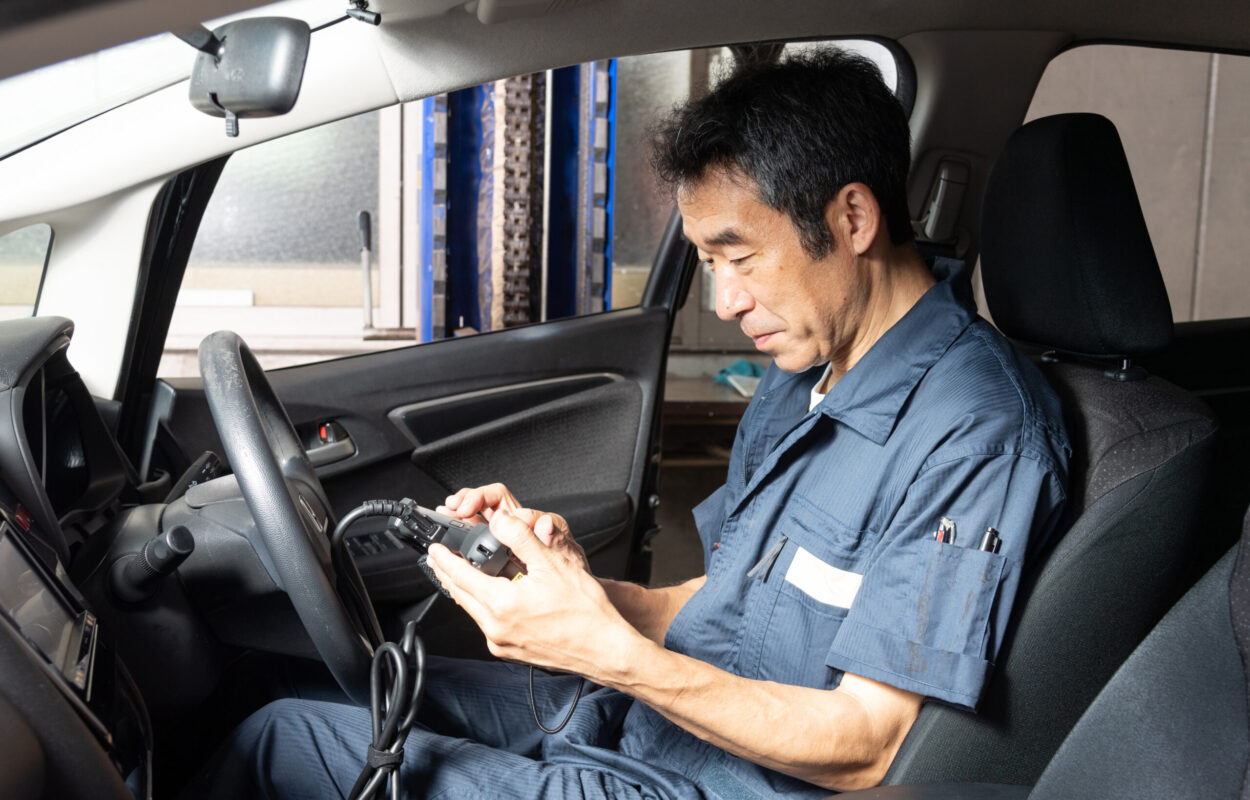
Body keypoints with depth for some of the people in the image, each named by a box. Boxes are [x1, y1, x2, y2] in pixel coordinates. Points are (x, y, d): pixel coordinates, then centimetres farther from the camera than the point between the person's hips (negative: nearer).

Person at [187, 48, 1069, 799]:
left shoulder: (973, 428, -21)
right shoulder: (803, 378, 9)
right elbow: (719, 610, 12)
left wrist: (608, 649, -27)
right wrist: (575, 577, -6)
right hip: (632, 710, 8)